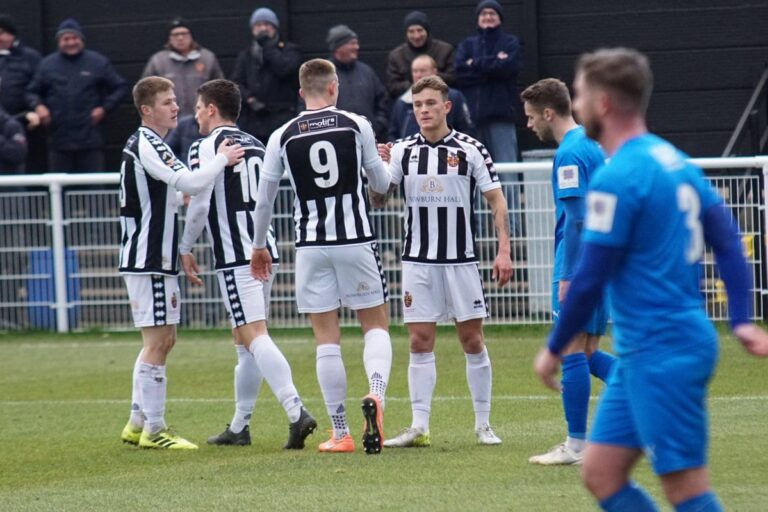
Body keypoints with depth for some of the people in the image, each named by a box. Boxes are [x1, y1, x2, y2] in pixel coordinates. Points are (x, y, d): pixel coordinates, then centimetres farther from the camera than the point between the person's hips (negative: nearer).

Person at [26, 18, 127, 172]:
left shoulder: (98, 63, 4)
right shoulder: (47, 65, 9)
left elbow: (120, 87, 7)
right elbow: (32, 92, 16)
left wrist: (105, 108, -5)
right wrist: (38, 106, -4)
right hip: (59, 141, 2)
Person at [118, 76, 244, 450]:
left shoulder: (151, 145, 18)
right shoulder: (144, 145, -16)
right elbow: (189, 183, -25)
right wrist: (222, 160, -11)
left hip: (158, 259, 11)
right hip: (147, 260, -11)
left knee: (162, 340, 15)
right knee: (158, 341, -9)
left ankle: (138, 423, 21)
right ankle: (153, 429, -6)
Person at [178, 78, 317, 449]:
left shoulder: (207, 147, -8)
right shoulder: (256, 145, 15)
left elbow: (200, 205, -13)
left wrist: (185, 249, 0)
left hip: (234, 258, -8)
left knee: (254, 335, -14)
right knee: (244, 340, 14)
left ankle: (296, 411, -29)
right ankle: (239, 427, 20)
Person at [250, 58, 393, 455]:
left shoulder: (283, 137, 1)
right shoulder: (356, 125, -1)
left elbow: (264, 200, 5)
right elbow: (381, 184, 8)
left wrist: (259, 247, 20)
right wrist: (377, 162, 31)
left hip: (311, 245, 1)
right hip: (356, 240, -1)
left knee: (326, 339, 4)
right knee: (376, 324, 10)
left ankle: (340, 433, 4)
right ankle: (376, 394, -20)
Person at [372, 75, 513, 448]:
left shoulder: (470, 149, -3)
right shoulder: (403, 151, 4)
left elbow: (496, 200, -1)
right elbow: (378, 200, 2)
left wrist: (504, 251, -9)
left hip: (461, 260, -2)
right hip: (417, 262, 2)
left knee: (472, 341, 2)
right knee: (420, 343, 0)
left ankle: (483, 424, 10)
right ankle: (419, 427, 0)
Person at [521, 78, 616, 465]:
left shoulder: (570, 153, -14)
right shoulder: (593, 145, 15)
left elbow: (577, 219, -20)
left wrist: (567, 276, -19)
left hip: (579, 269, -9)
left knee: (572, 352, -4)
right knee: (586, 353, 13)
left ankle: (576, 446, -1)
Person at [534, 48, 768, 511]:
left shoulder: (618, 178, -15)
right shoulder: (677, 163, 13)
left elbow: (590, 279, -15)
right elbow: (728, 242, 12)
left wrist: (554, 350, -3)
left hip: (662, 354, -10)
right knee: (601, 474, 11)